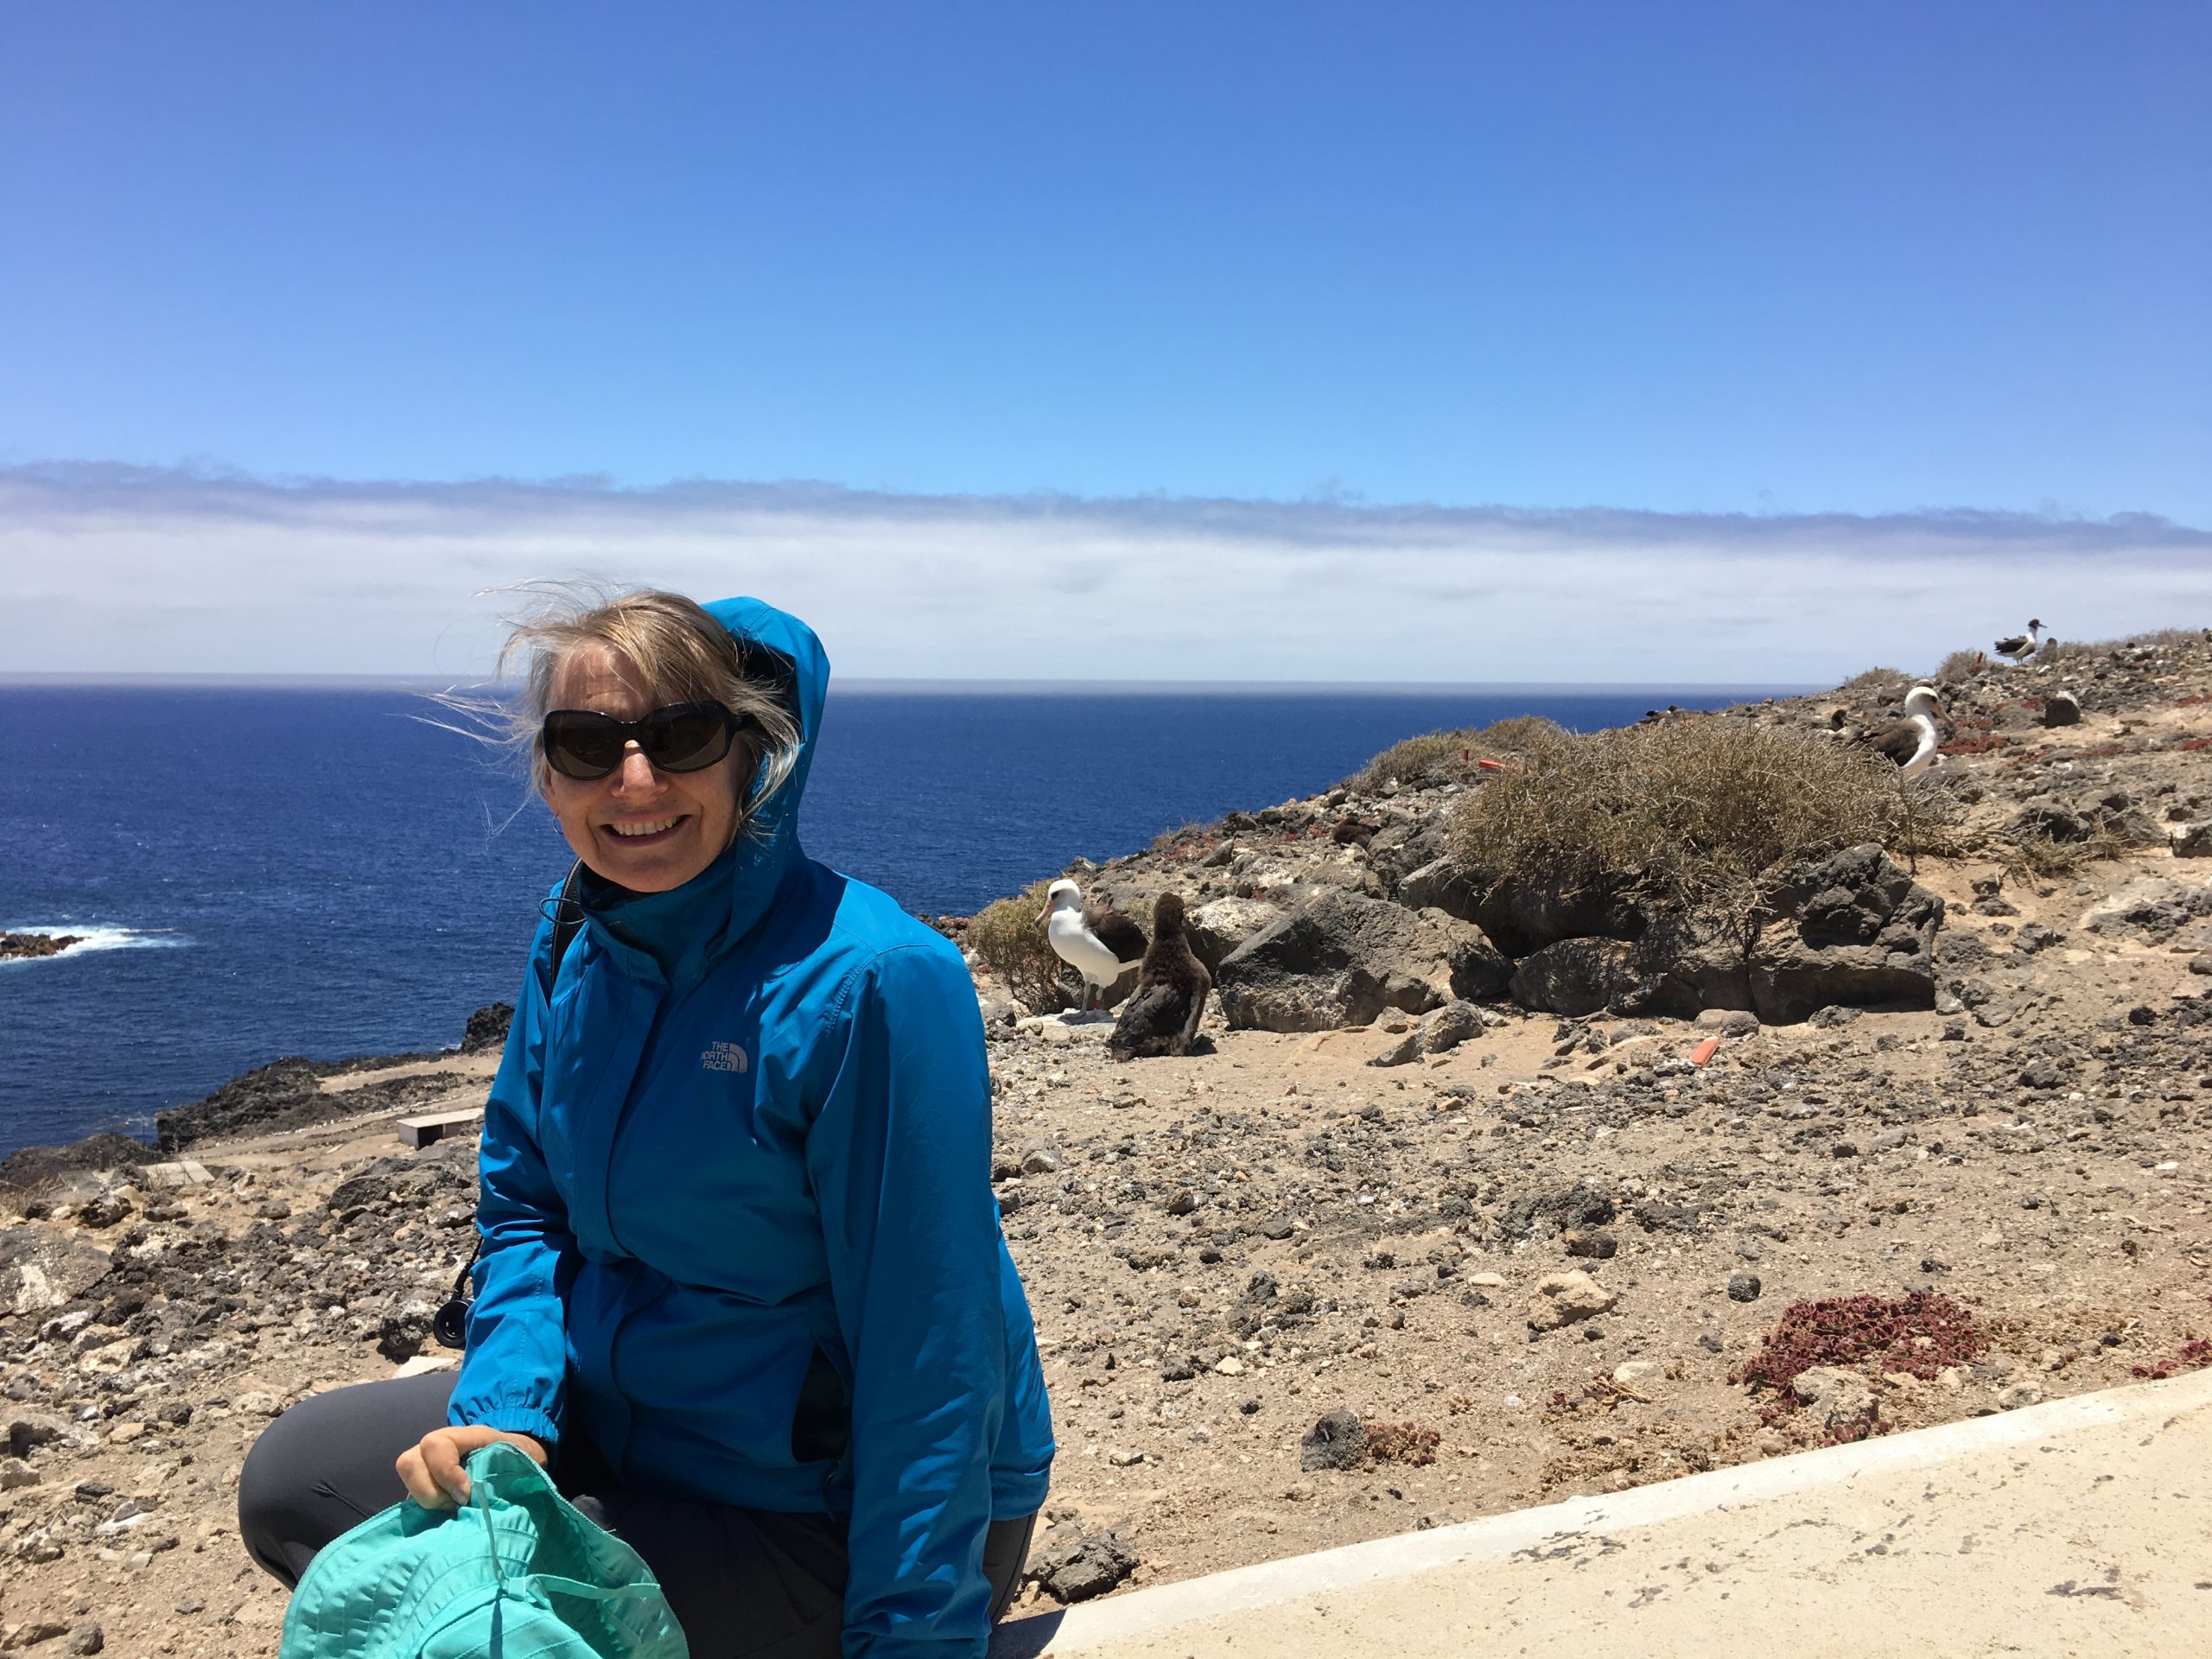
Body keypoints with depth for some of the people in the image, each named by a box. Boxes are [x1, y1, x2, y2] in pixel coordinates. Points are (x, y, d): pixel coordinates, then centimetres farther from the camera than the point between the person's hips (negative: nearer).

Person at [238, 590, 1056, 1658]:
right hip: (625, 1411, 7)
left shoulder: (869, 982, -27)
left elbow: (929, 1351, -25)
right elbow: (524, 1200, 6)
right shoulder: (576, 941, -3)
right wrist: (504, 1407, -12)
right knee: (292, 1481, 8)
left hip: (832, 1511, -7)